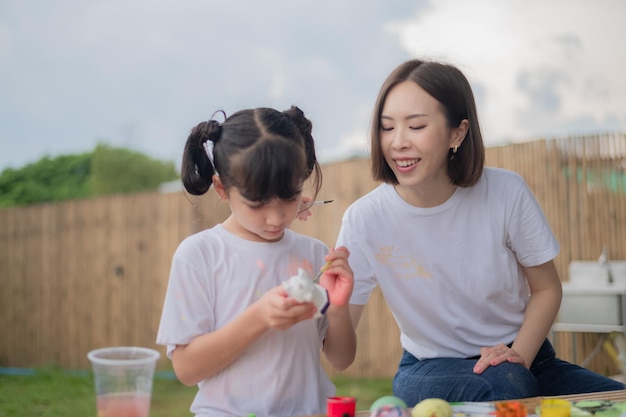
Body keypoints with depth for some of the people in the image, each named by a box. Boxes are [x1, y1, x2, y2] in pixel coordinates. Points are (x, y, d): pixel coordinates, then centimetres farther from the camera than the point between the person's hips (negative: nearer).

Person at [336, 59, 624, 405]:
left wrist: (518, 355, -15)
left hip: (523, 356, 2)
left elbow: (546, 289, 1)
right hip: (431, 368, -2)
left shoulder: (507, 193, -12)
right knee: (501, 386, -34)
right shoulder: (364, 219, -14)